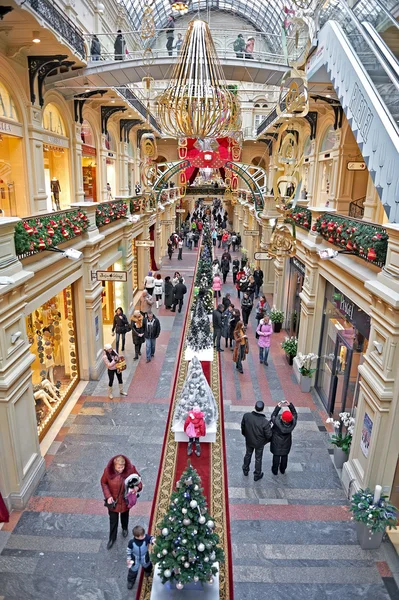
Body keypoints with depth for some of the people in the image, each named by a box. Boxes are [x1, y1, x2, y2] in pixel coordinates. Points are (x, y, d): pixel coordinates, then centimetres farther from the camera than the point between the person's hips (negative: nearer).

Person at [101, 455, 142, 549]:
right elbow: (103, 482, -9)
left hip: (125, 499, 1)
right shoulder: (108, 470, -28)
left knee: (125, 515, 28)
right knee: (113, 520, 18)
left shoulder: (131, 469, -29)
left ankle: (125, 528, 59)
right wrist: (108, 496, -18)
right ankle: (112, 538, 44)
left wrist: (137, 487, -32)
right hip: (113, 500, 0)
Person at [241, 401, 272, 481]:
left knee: (248, 455, 29)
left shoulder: (246, 416, -27)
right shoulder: (265, 422, -37)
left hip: (249, 441, 3)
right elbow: (269, 436, -23)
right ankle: (257, 475, 43)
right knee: (258, 459, 22)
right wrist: (266, 441, 1)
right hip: (259, 443, -3)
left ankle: (245, 470, 52)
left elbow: (242, 427, -7)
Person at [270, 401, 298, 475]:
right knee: (285, 456, 25)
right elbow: (294, 414, -13)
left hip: (277, 442, -2)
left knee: (276, 456, 21)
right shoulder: (293, 422, -33)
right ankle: (283, 470, 48)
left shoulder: (277, 422, -41)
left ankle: (275, 471, 42)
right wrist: (290, 405, -23)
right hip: (286, 442, 3)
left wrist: (278, 407, -21)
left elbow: (273, 415, -19)